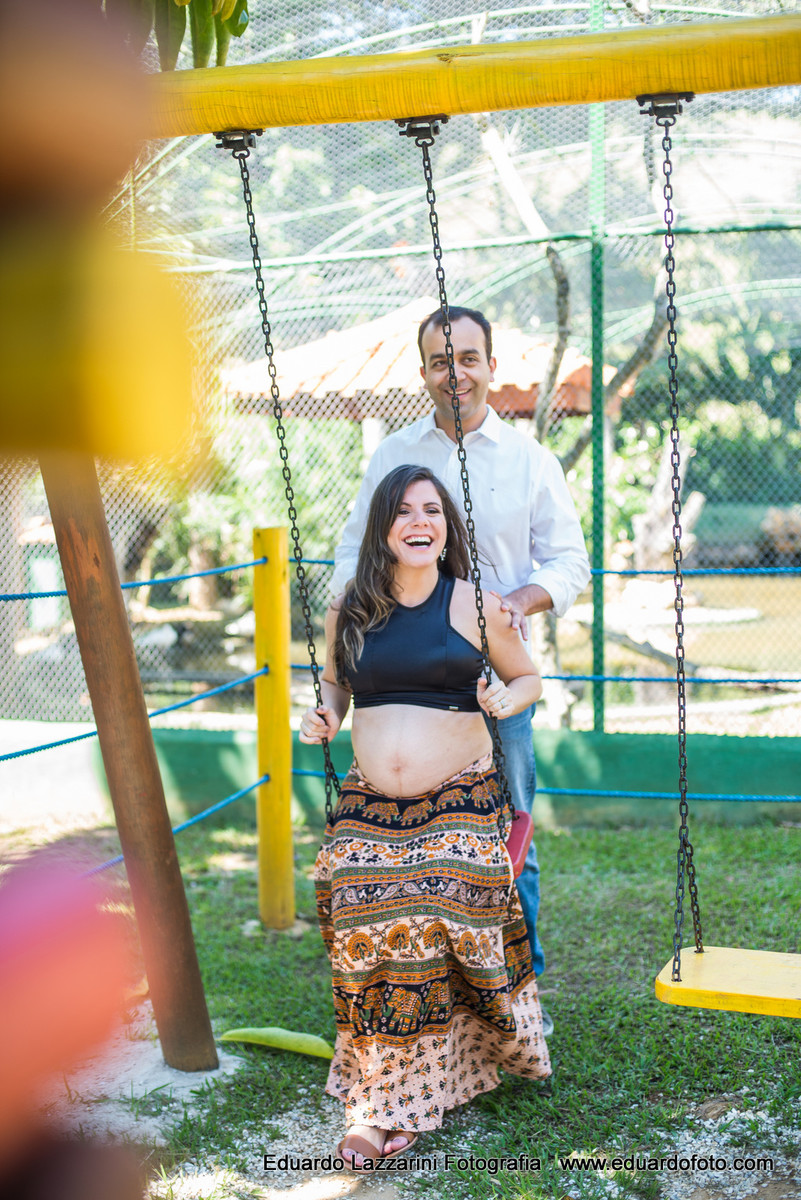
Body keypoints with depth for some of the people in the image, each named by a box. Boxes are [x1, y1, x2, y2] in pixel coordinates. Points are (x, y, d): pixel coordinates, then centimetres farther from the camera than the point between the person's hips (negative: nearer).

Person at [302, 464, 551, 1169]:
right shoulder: (348, 613, 6)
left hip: (458, 805, -2)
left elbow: (529, 677, 10)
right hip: (370, 807, 2)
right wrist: (325, 714, 1)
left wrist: (509, 698, -12)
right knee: (368, 937, -12)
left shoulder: (475, 607, -1)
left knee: (442, 928, -14)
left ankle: (405, 1102, 11)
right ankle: (377, 1105, 1)